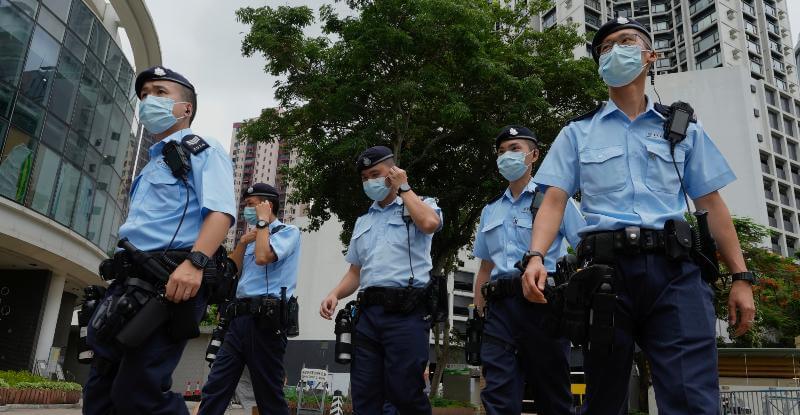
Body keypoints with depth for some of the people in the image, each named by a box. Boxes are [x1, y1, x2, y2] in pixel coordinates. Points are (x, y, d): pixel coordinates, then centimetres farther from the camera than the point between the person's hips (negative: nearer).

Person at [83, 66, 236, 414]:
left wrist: (195, 262, -31)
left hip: (169, 284, -9)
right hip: (129, 283, 10)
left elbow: (221, 211, -16)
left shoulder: (203, 151, 2)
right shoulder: (151, 165, 29)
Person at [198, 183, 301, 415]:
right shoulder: (254, 237, 25)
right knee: (214, 389, 3)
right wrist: (242, 242, 8)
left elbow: (263, 257, -17)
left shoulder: (288, 231, 2)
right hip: (239, 317, 8)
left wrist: (262, 220, -4)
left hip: (264, 319, -7)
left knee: (269, 395, -1)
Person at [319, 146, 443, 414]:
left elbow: (429, 223, -17)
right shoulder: (362, 222, 25)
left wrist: (403, 188, -2)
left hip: (405, 312, -5)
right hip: (368, 313, 6)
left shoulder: (421, 206, 9)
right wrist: (335, 294, 4)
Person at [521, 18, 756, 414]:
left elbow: (711, 204, 13)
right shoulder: (577, 132, 13)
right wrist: (536, 256, -15)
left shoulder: (684, 128, 17)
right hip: (605, 268, 0)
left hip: (674, 270, 1)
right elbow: (554, 201, 3)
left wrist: (741, 277, 5)